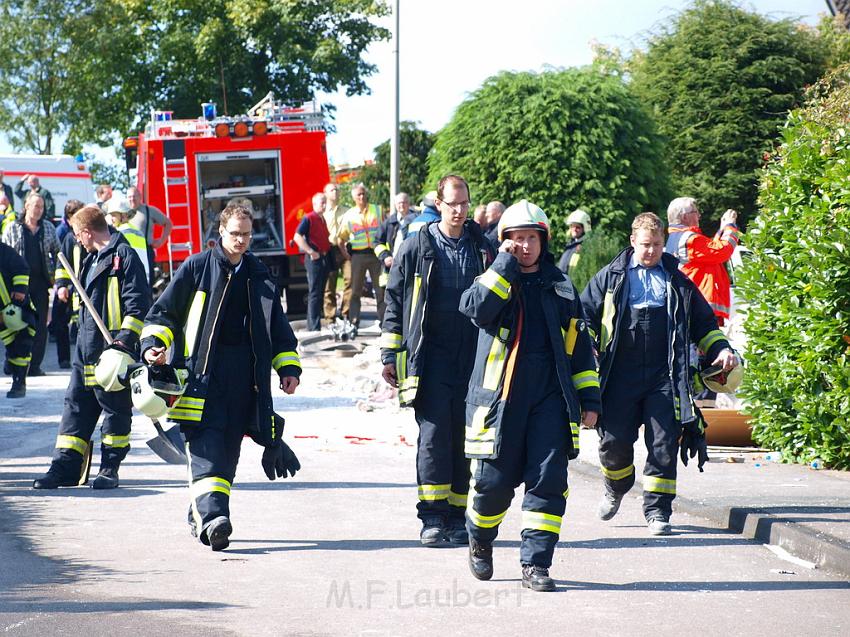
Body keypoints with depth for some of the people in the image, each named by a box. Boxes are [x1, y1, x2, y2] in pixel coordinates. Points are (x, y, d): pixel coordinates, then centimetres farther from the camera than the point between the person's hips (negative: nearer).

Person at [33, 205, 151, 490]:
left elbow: (138, 305, -17)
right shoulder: (93, 258, 18)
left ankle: (110, 468, 8)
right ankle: (65, 467, 11)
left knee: (115, 408, 1)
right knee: (76, 406, 8)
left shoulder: (124, 256, -11)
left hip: (113, 349, -9)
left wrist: (125, 341, -21)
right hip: (87, 349, 10)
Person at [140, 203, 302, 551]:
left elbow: (277, 326, 21)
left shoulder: (259, 276, 15)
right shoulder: (197, 268, 3)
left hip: (244, 377, 4)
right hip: (202, 373, -4)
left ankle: (201, 515, 15)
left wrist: (288, 367, 13)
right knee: (207, 445, -16)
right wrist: (154, 344, -11)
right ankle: (211, 515, -27)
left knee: (229, 448, 4)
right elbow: (164, 310, 5)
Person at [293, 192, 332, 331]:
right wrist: (310, 251, -21)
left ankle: (313, 324, 18)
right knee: (314, 293, -9)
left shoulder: (323, 219, 16)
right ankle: (314, 326, -9)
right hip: (314, 259, -9)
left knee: (320, 292, 12)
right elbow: (297, 237, -18)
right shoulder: (308, 218, -10)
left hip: (325, 258, 9)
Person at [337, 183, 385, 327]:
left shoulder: (377, 210, 6)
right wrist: (346, 255, 1)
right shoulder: (349, 215, 5)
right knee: (356, 290, 1)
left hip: (376, 253, 0)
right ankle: (353, 322, 4)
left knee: (380, 288, 2)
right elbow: (340, 239, 10)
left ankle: (383, 320, 8)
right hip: (358, 254, 0)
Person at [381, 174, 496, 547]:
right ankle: (433, 517, -6)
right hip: (430, 358, -2)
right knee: (434, 434, -9)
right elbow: (394, 302, 8)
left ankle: (458, 516, 10)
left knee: (466, 438, 3)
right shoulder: (416, 249, 3)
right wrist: (390, 355, 4)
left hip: (473, 358, 2)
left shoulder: (483, 248, 9)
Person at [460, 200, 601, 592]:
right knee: (494, 482, 0)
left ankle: (535, 563, -4)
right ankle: (480, 541, 28)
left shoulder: (560, 286, 14)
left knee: (548, 481, -8)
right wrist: (506, 265, -15)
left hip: (550, 400, 2)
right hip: (499, 398, -2)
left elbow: (580, 346, 17)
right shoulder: (494, 279, 6)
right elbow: (476, 308, -18)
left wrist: (589, 398, 12)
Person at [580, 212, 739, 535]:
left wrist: (721, 348, 8)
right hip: (621, 374, -1)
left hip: (665, 376, 1)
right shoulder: (610, 278, 10)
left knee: (664, 443, -6)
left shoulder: (677, 282, 15)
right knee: (613, 441, -1)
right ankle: (617, 487, 29)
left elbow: (704, 323, 23)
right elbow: (585, 315, 9)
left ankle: (657, 508, 3)